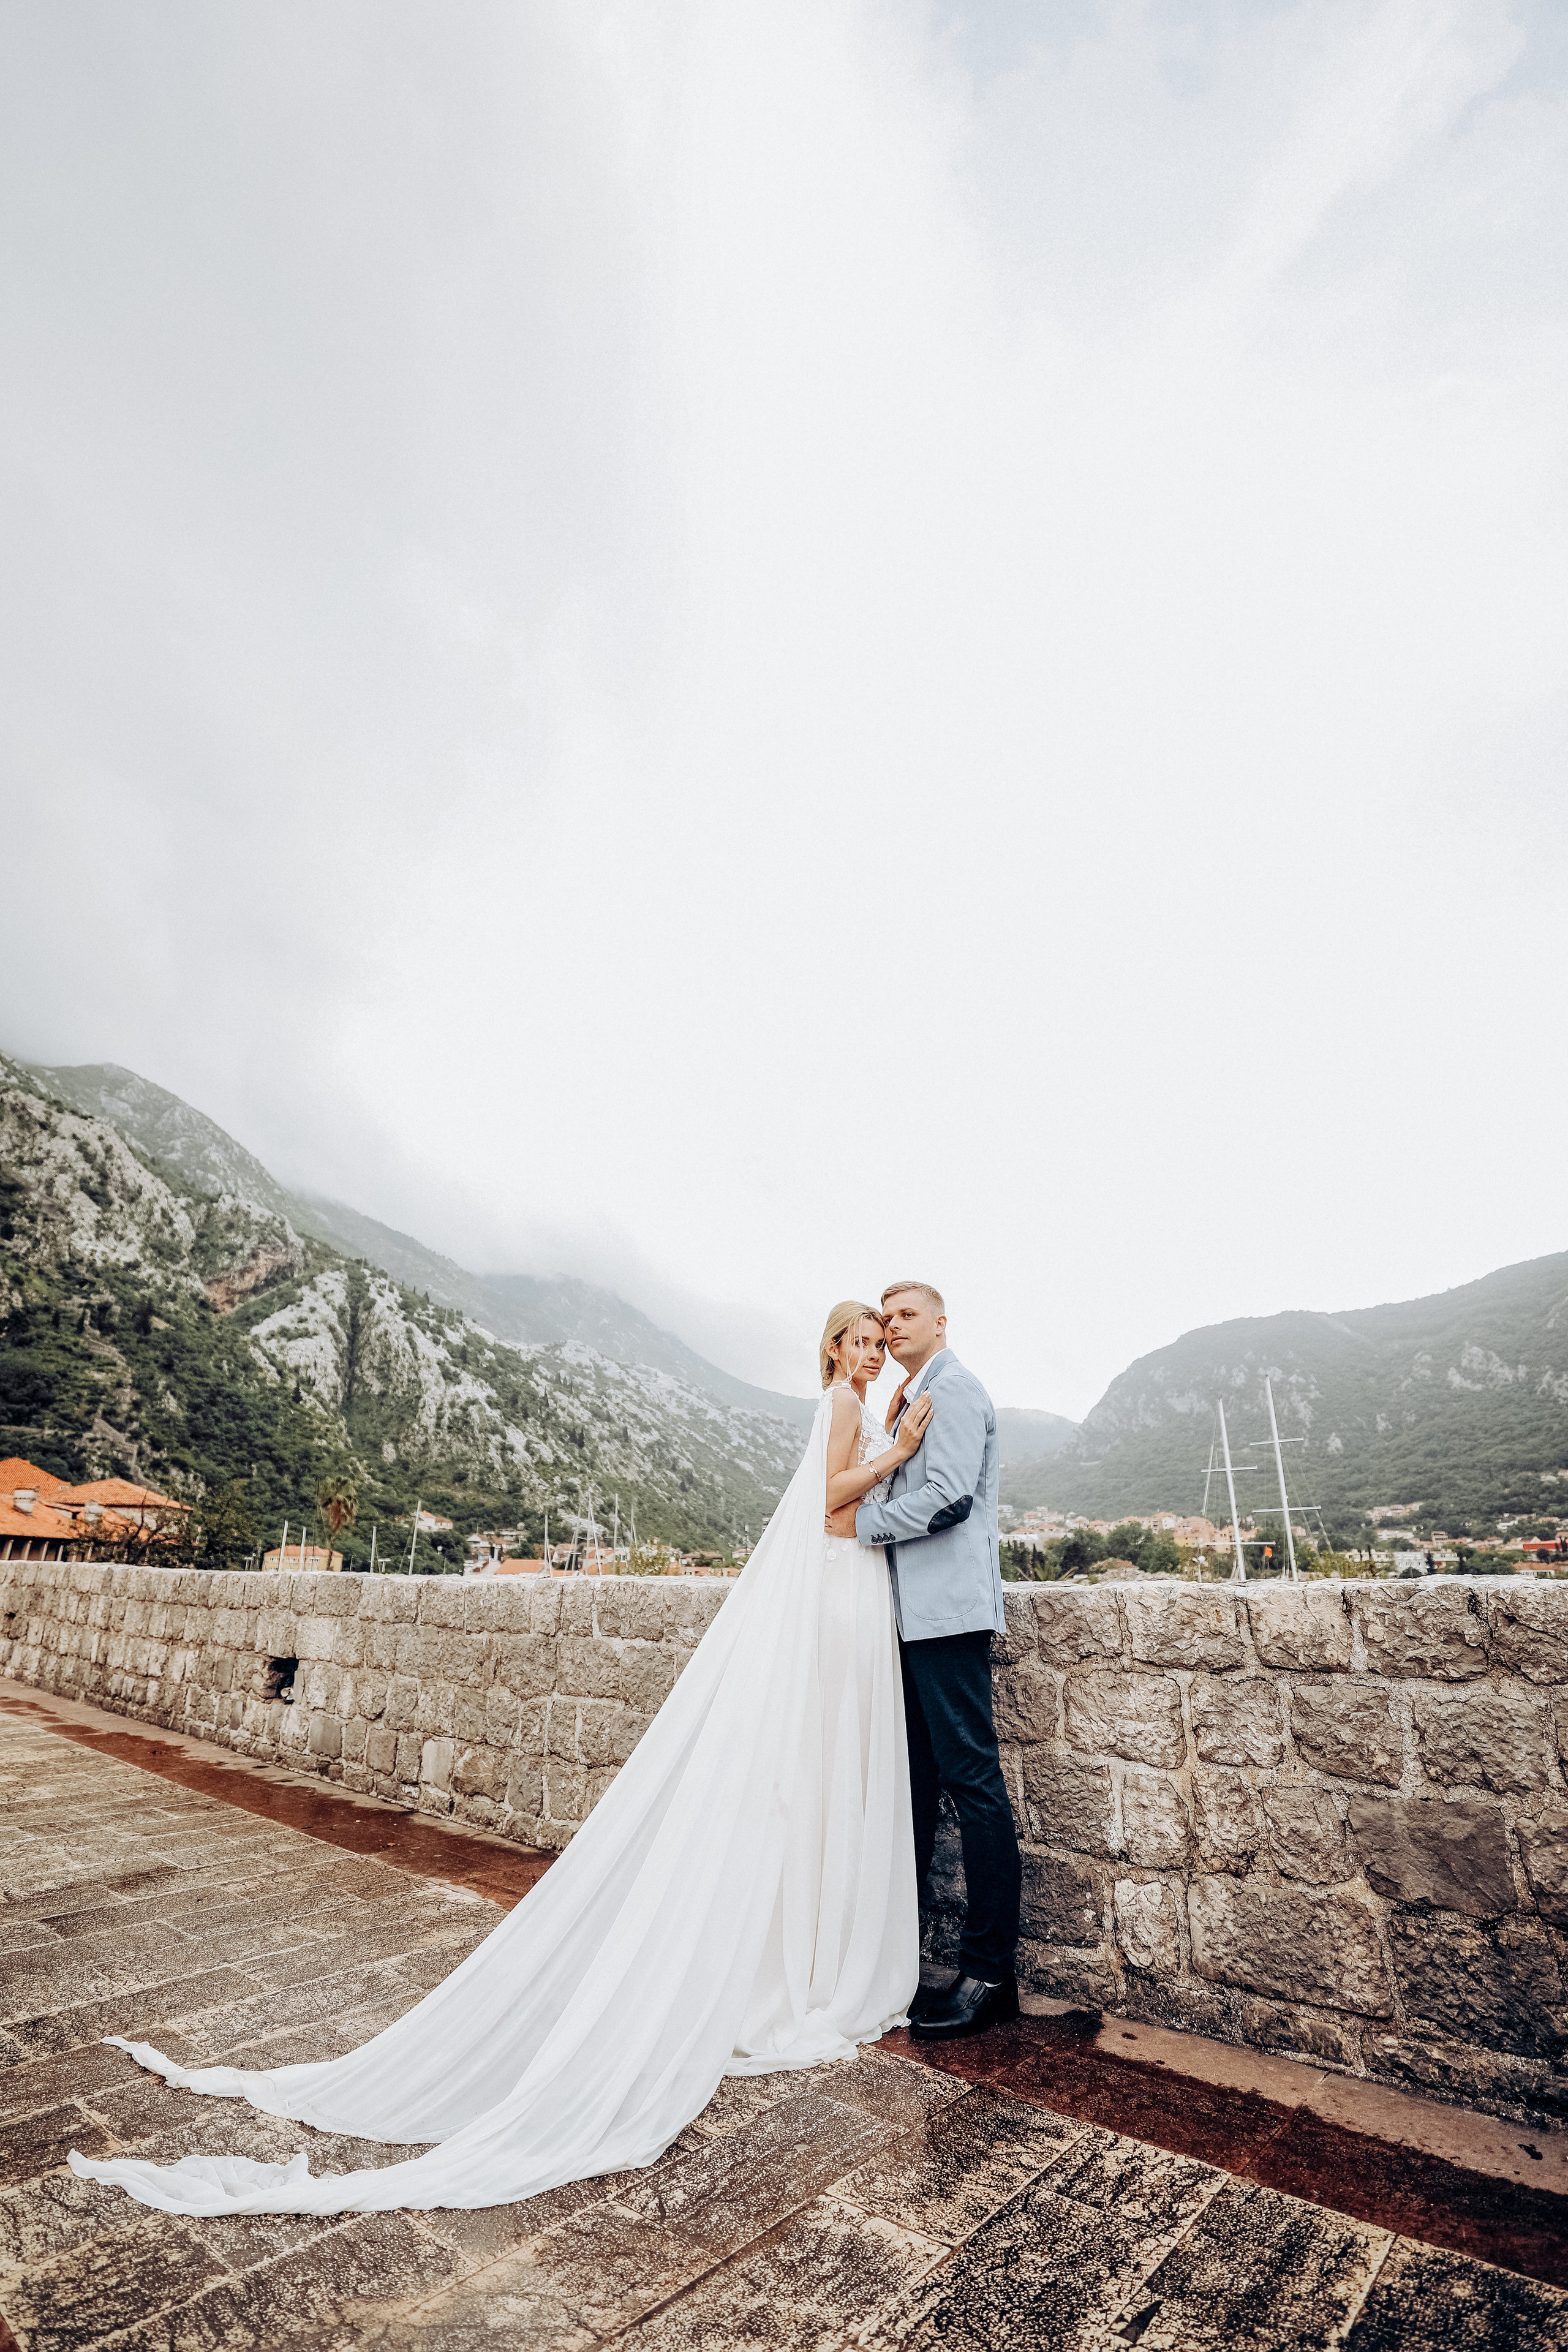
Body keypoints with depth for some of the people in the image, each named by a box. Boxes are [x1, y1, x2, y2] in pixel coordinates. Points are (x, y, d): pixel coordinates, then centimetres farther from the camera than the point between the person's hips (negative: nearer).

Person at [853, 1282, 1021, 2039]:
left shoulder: (954, 1389, -9)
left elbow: (948, 1494, -19)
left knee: (972, 1781, -3)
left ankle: (990, 1975, 6)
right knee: (913, 1778, 17)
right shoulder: (909, 1401, 20)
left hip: (947, 1608, -10)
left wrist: (864, 1522, -11)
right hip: (914, 1612, 10)